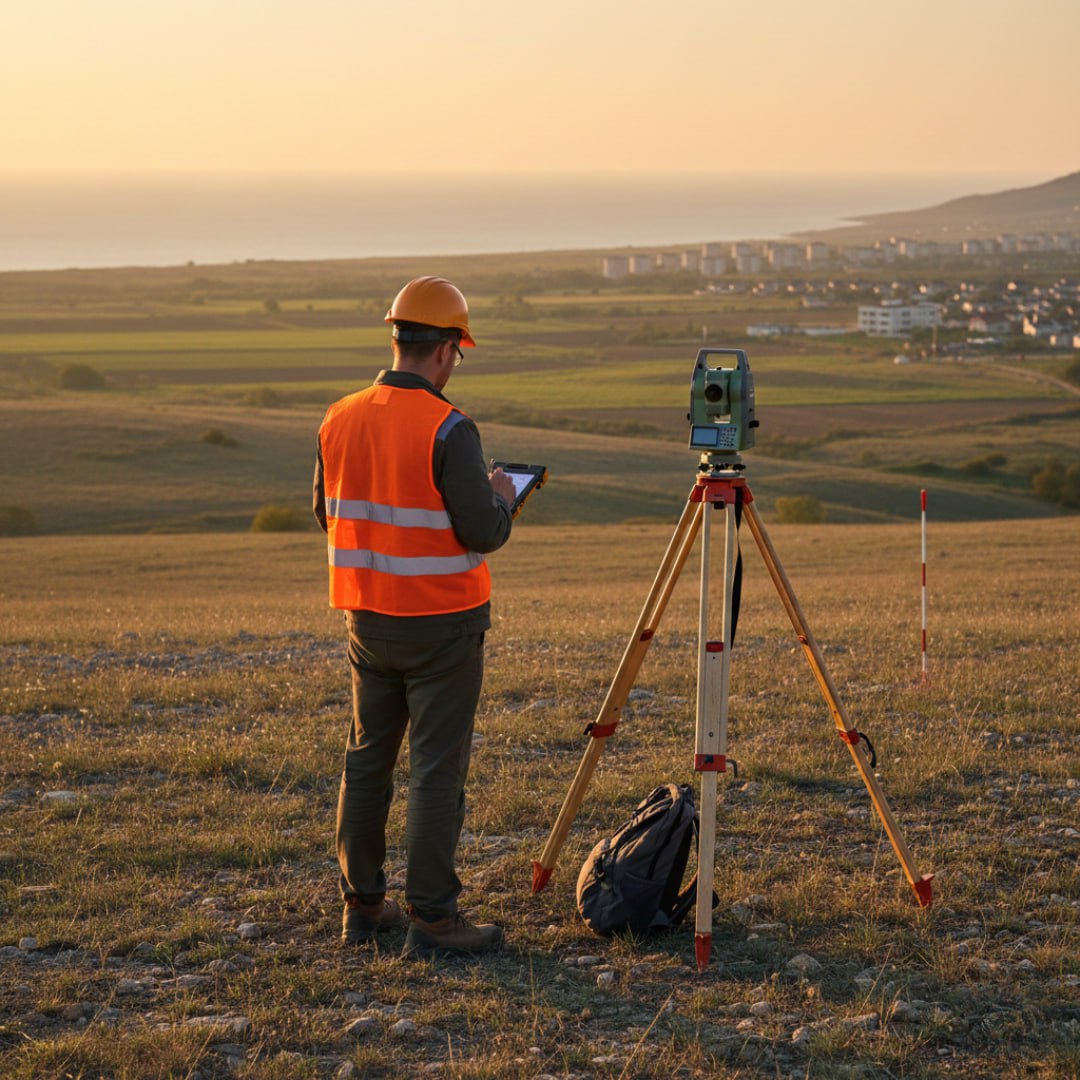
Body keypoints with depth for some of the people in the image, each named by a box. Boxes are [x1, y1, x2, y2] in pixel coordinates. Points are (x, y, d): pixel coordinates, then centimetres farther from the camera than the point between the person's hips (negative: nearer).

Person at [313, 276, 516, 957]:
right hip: (442, 624, -6)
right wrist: (501, 497, 2)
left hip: (367, 616, 6)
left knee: (367, 760, 15)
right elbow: (483, 532, -18)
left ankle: (363, 905, 22)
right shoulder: (448, 429, -17)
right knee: (438, 771, -1)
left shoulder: (340, 421, 3)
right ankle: (433, 918, 2)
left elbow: (327, 517, 13)